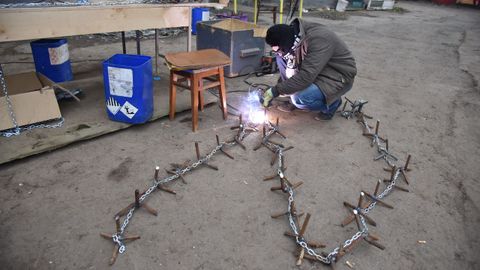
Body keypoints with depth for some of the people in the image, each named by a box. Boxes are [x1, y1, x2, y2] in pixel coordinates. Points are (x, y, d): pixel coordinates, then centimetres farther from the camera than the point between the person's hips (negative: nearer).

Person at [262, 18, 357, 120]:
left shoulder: (318, 40, -32)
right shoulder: (293, 36, -7)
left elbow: (306, 77, -37)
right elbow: (289, 68, 5)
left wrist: (275, 91, -32)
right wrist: (274, 91, 1)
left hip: (339, 77, -7)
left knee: (300, 98, -31)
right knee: (280, 59, -8)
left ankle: (332, 102, -1)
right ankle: (294, 98, 4)